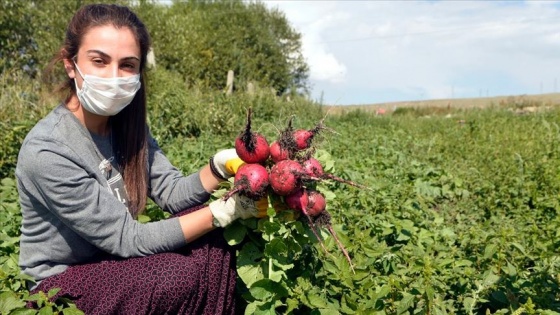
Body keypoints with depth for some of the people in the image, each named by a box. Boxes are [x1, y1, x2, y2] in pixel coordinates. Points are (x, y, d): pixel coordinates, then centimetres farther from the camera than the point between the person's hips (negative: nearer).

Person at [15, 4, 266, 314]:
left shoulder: (127, 121, -5)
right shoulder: (45, 152, -27)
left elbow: (172, 192, -6)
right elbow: (128, 239, -24)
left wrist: (219, 167, -26)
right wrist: (224, 211, -26)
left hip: (113, 258, 6)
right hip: (61, 285, -6)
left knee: (210, 242, -14)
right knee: (183, 276, -26)